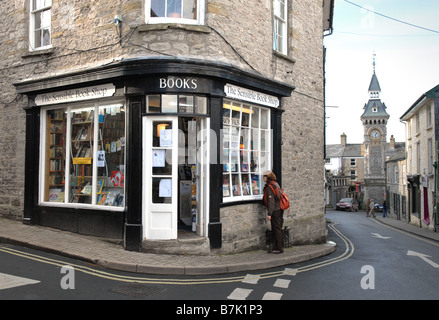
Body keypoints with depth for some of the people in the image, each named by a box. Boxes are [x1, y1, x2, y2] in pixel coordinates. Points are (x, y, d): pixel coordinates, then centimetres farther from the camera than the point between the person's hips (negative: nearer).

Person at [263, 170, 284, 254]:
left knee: (277, 229, -3)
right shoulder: (275, 184, 13)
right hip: (279, 209, 9)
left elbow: (271, 201, -20)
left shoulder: (269, 187, -16)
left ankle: (279, 248, 3)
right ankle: (277, 247, 21)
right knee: (278, 229, 13)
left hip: (275, 211, -9)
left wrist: (269, 214, -18)